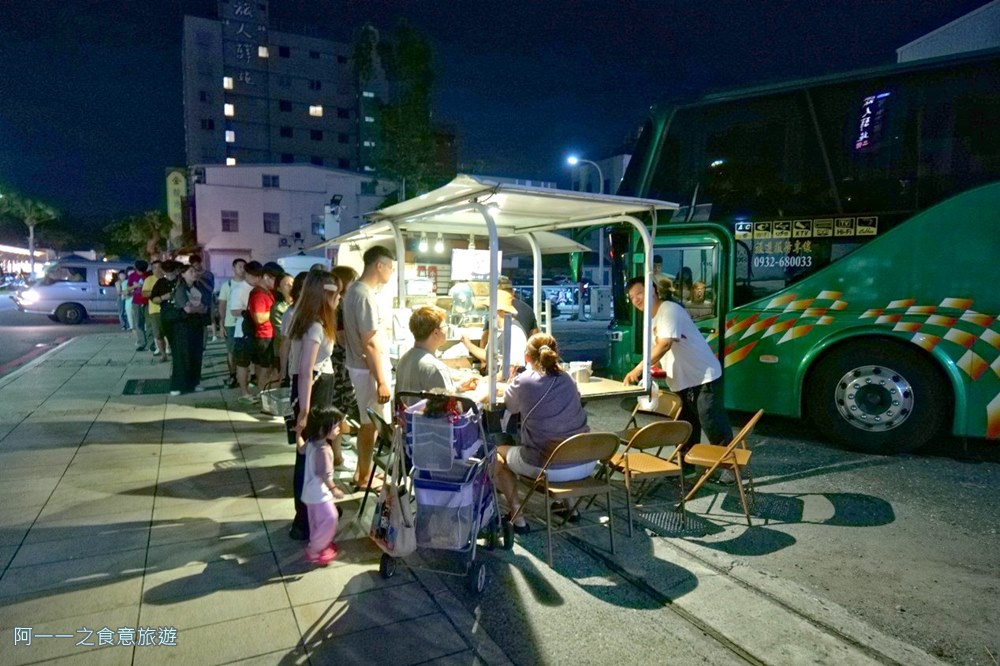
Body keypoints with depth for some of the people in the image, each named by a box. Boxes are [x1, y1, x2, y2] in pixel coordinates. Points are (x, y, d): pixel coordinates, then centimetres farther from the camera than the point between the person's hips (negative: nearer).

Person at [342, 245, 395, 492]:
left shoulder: (354, 289, 8)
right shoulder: (366, 296, -23)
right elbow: (370, 343, -24)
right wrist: (382, 381, -21)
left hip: (360, 365, 10)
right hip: (369, 369, -10)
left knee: (367, 421, 20)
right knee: (371, 423, 4)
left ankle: (363, 471, 32)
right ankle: (364, 477, 18)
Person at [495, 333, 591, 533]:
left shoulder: (523, 381, -8)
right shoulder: (567, 380, 4)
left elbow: (508, 405, 10)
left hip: (548, 467, -5)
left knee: (498, 453, 23)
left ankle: (516, 515, 17)